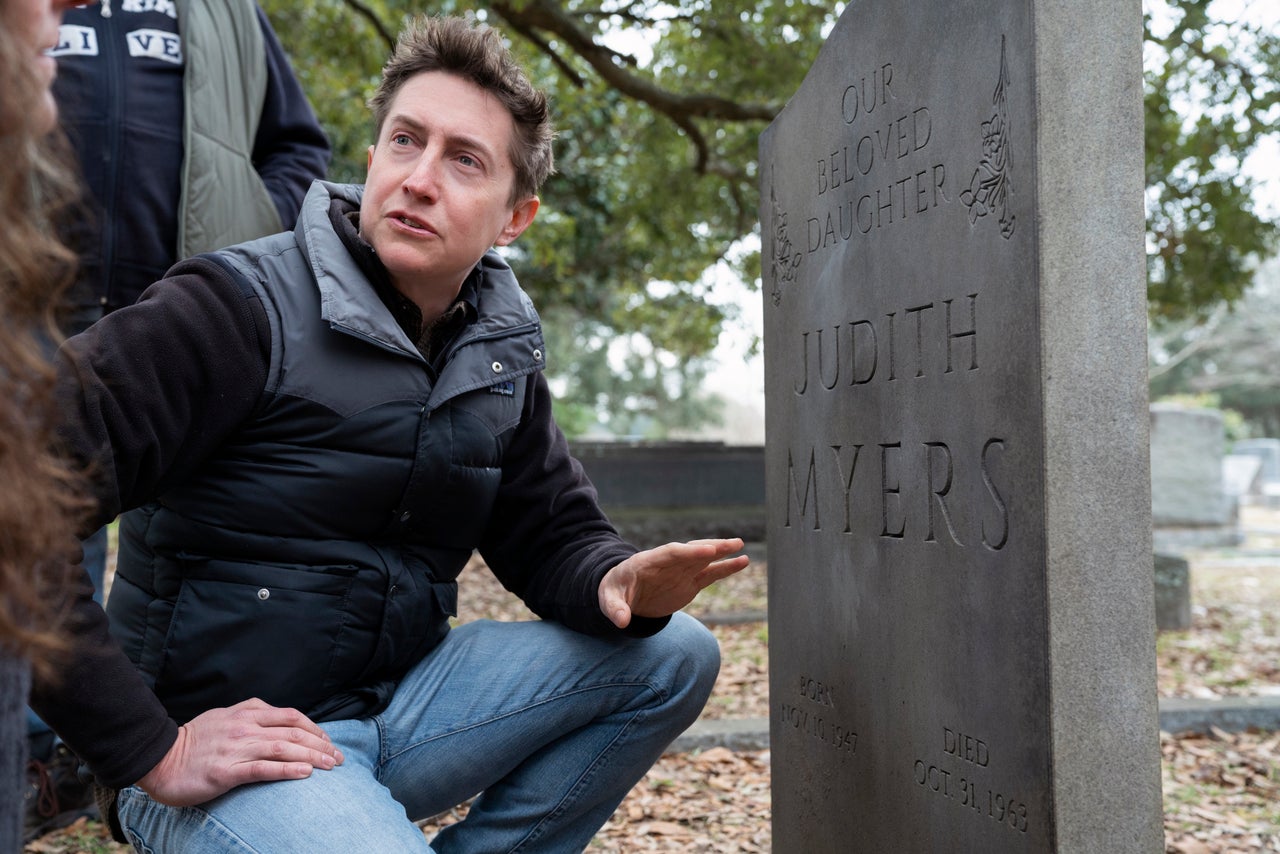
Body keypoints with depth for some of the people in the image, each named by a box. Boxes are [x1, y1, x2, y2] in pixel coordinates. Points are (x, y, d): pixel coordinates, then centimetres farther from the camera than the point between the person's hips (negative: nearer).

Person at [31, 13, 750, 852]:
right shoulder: (244, 309, -15)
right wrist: (150, 752, -22)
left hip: (393, 709, 7)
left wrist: (616, 583, -15)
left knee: (672, 652, -2)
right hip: (229, 746, -6)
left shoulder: (502, 355, 6)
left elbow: (556, 537, 11)